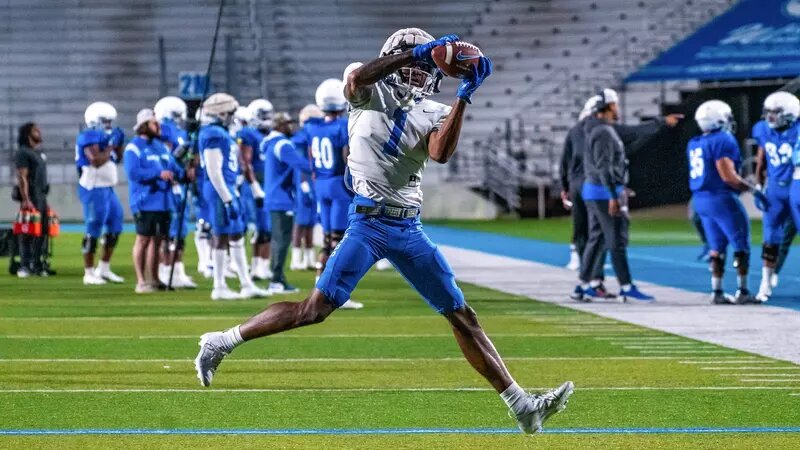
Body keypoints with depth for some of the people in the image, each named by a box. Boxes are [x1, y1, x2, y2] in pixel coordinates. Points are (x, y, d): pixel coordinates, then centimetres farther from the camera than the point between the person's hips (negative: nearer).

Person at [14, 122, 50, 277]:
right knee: (28, 232, -7)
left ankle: (37, 264, 16)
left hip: (41, 196, 9)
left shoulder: (38, 152, 18)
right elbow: (22, 177, -16)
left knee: (42, 231, 10)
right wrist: (26, 200, -23)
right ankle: (25, 266, -5)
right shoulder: (23, 153, -10)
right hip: (31, 196, -9)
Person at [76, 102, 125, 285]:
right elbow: (96, 161, -26)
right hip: (94, 190, -10)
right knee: (93, 232, -4)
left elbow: (116, 159, 23)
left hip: (107, 189, 10)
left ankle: (104, 269, 21)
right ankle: (89, 273, 4)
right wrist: (111, 146, -18)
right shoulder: (89, 138, -14)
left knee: (115, 228, 12)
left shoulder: (103, 137, 14)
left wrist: (119, 144, 8)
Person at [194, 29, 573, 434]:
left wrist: (464, 96, -16)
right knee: (317, 308, -13)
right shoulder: (370, 93, 0)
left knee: (462, 317, 5)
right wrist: (416, 52, -29)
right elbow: (355, 79, -26)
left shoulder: (431, 113, 9)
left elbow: (440, 153, -13)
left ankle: (522, 407, 6)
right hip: (369, 221, -5)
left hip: (409, 229, 5)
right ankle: (221, 342, 2)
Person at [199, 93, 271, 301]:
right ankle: (219, 288, 2)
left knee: (237, 237, 12)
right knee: (222, 237, -4)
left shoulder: (221, 133, 15)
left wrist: (232, 194, 23)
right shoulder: (214, 135, -16)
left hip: (228, 188, 10)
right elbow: (214, 171, -21)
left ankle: (247, 285, 16)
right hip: (220, 190, -10)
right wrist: (227, 199, -21)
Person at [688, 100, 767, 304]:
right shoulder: (724, 141, -15)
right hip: (721, 199, -8)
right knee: (741, 245, 3)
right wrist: (754, 190, -12)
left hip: (701, 200, 8)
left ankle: (717, 292, 13)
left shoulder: (694, 144, 11)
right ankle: (742, 292, 3)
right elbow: (728, 176, -19)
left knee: (717, 247, 14)